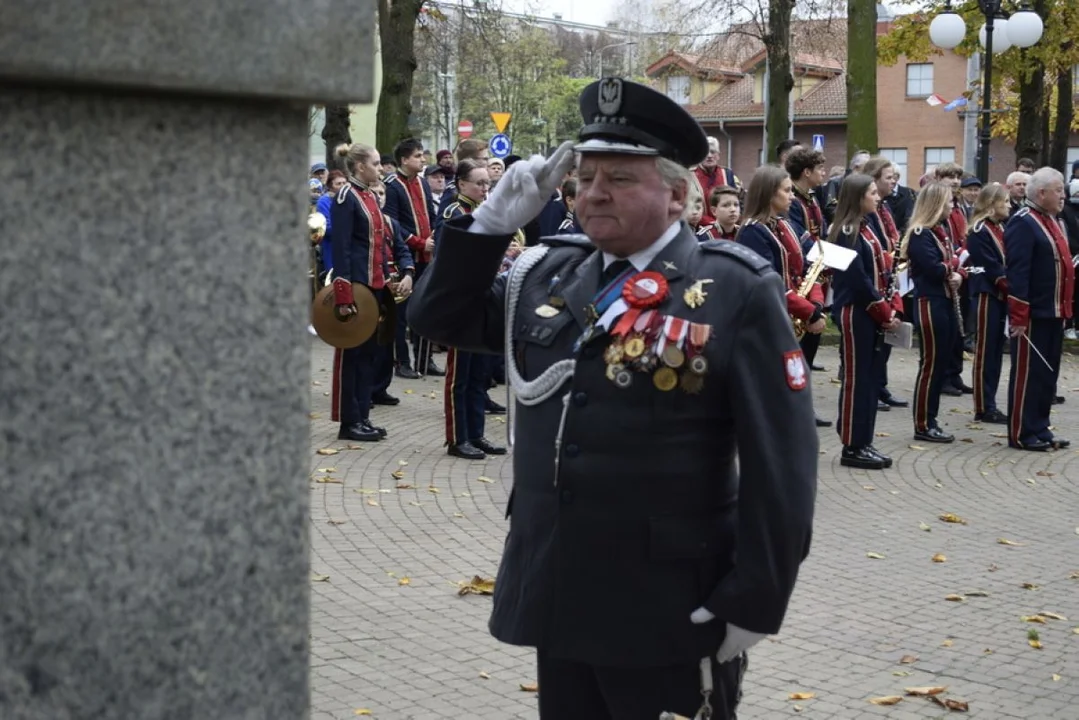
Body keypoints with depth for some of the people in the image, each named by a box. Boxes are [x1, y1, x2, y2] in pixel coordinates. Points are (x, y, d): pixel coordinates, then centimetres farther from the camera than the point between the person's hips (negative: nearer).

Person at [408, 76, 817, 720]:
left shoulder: (738, 293, -10)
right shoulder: (548, 274, 8)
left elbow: (781, 464, -12)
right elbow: (441, 315, 14)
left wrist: (753, 602, -13)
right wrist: (497, 217, 1)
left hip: (669, 614, -6)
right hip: (555, 595, 6)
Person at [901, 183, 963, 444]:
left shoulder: (942, 231, 16)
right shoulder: (920, 235, -14)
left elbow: (951, 265, 16)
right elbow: (934, 269, -22)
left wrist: (957, 274, -6)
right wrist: (955, 263, -4)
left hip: (946, 302, 9)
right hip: (930, 304, -9)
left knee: (940, 364, 11)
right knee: (930, 364, -5)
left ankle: (930, 420, 18)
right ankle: (922, 425, 2)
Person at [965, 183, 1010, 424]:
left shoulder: (1000, 228, 14)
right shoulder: (979, 232, -13)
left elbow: (1007, 261, 12)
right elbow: (992, 268, -18)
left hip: (1001, 296, 9)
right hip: (987, 295, -9)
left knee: (996, 351, 11)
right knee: (985, 351, -3)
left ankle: (989, 404, 18)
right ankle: (983, 408, 2)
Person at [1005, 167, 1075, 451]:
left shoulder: (1052, 221, 15)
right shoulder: (1022, 223, -14)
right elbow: (1017, 273, -19)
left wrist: (1065, 308, 17)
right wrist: (1019, 316, -22)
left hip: (1054, 313, 9)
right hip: (1033, 315, -9)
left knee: (1048, 373, 13)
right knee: (1027, 373, -2)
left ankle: (1039, 428, 22)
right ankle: (1021, 433, 6)